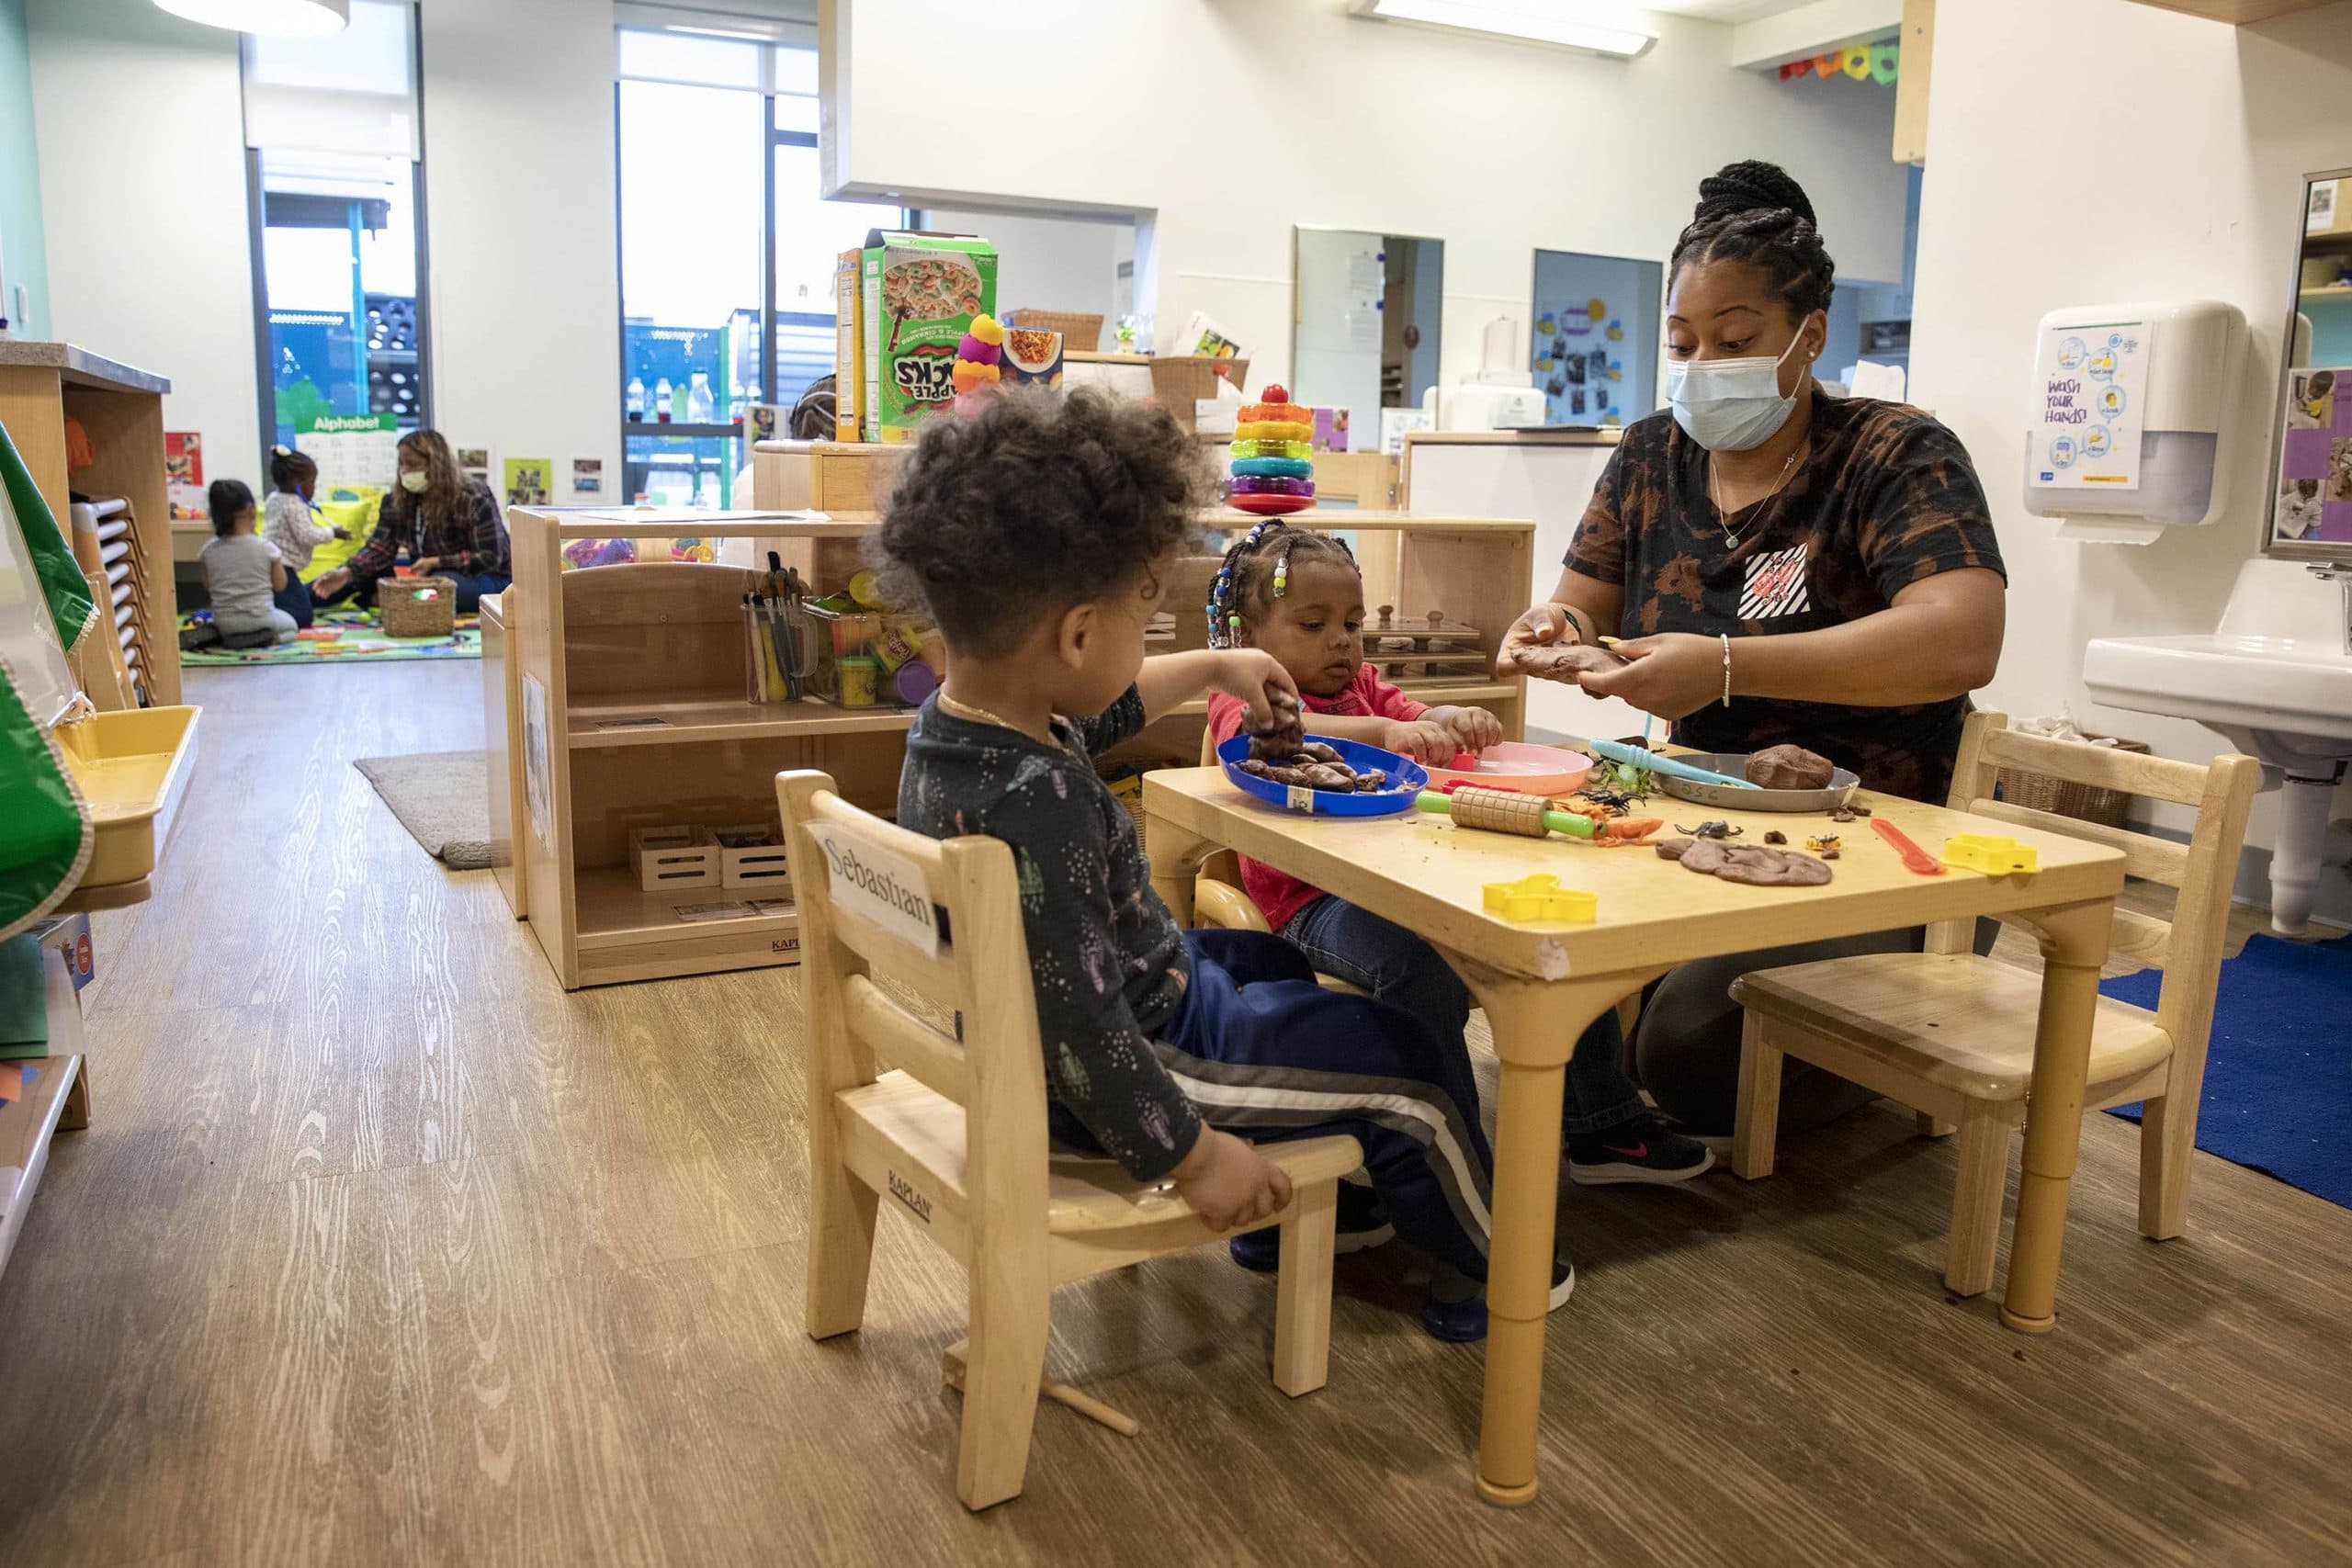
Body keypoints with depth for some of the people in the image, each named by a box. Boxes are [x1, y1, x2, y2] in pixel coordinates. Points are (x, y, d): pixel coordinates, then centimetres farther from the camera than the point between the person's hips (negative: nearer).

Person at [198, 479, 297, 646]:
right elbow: (280, 584, -3)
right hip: (260, 618, -4)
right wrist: (280, 562, 12)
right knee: (289, 624, 28)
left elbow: (208, 586, 6)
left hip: (225, 622, 4)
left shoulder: (209, 549, -4)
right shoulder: (266, 547, -13)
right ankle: (265, 637, -3)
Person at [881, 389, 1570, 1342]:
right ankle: (1484, 1266, 31)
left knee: (1279, 968, 33)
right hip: (1140, 1052, -10)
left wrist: (1211, 670, 24)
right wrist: (1193, 1155, -22)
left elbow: (1096, 712, 16)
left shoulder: (956, 722, -7)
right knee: (1412, 1066, 4)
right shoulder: (1038, 805, -38)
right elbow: (1081, 1034, -34)